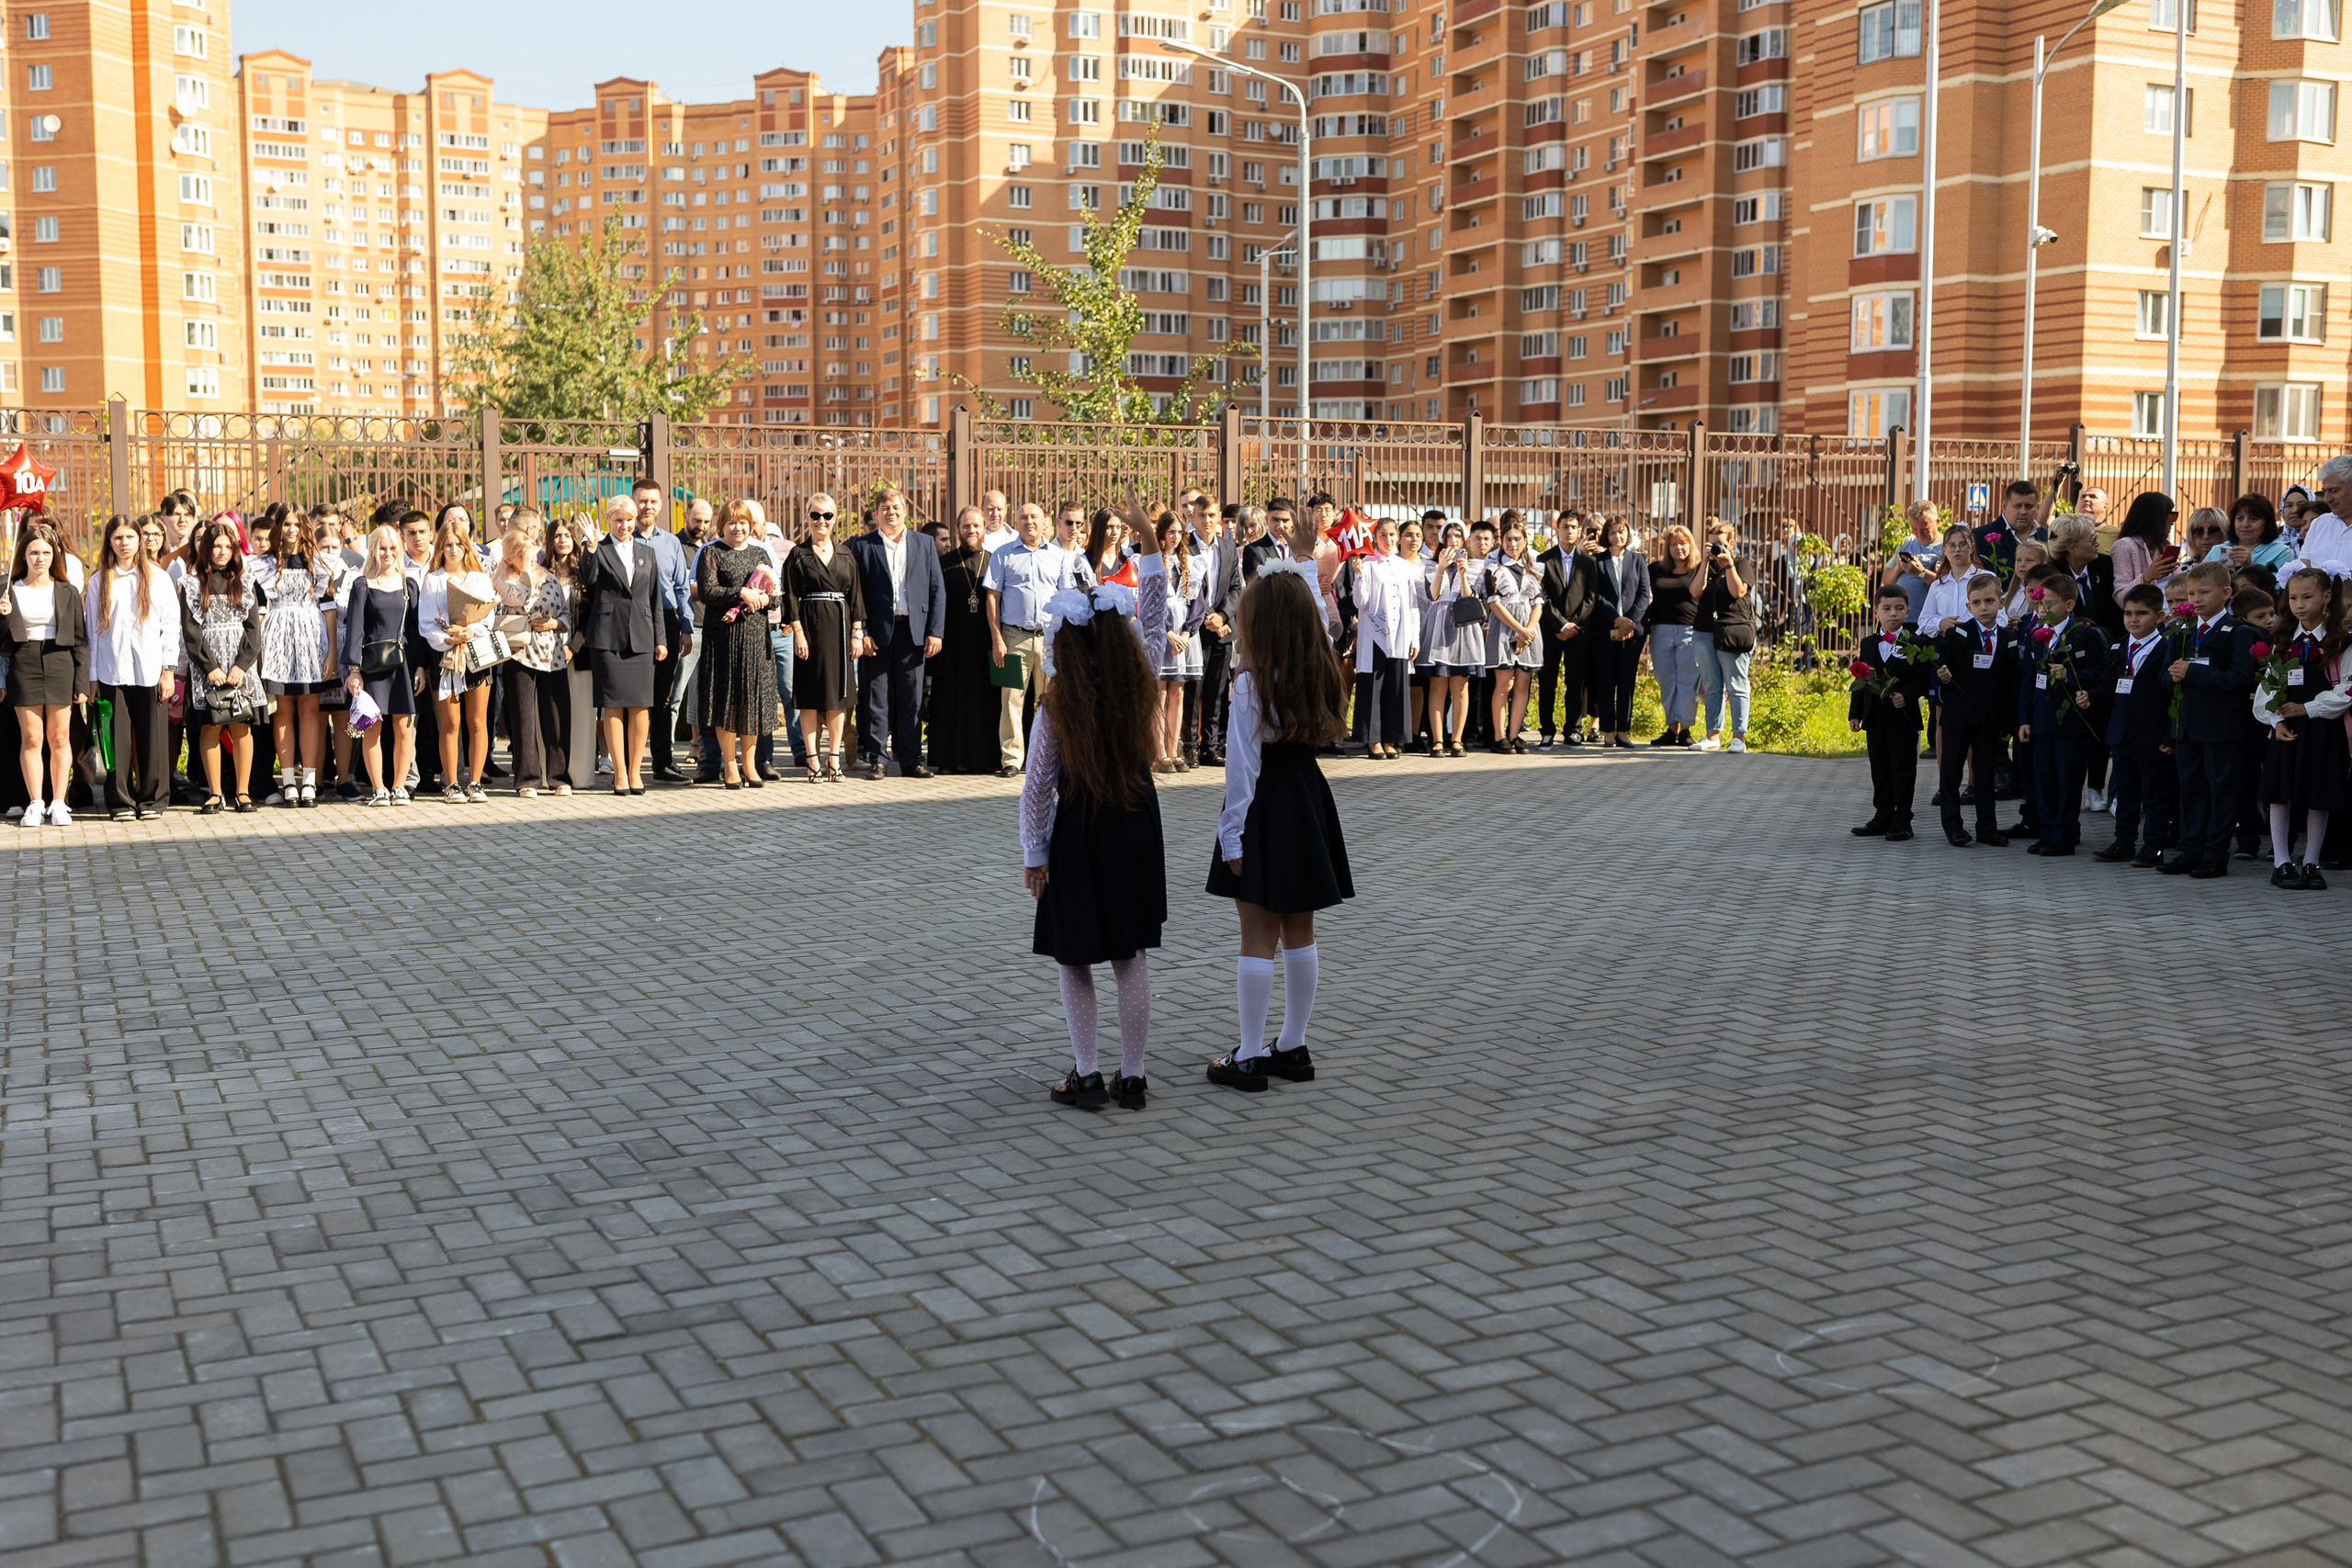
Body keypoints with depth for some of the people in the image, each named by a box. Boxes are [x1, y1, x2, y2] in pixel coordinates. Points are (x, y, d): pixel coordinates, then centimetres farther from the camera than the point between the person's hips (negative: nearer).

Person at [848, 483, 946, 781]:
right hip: (877, 632, -2)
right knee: (875, 698, 1)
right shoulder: (862, 545, 4)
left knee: (911, 699, 5)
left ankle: (910, 759, 12)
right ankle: (874, 759, 7)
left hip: (913, 631, 2)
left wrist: (935, 631, -1)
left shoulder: (924, 545, 10)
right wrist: (860, 633, -8)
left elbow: (937, 590, 7)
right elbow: (854, 592, 0)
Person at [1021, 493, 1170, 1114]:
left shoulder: (1055, 709, -16)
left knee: (1074, 960, 10)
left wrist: (1033, 854, -2)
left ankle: (1087, 1077, 11)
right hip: (1137, 831, 4)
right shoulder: (1140, 686, -8)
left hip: (1078, 838, -3)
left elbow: (1037, 790, -12)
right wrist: (1148, 541, 7)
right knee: (1132, 960, 11)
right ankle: (1132, 1076, 16)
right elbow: (1154, 618, 6)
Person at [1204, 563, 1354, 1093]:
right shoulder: (1321, 671, -1)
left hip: (1263, 810, -6)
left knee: (1257, 939, -2)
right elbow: (1316, 615, 22)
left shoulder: (1251, 683, -17)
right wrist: (1302, 567, 33)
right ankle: (1293, 1048, 21)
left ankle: (1248, 1058, 3)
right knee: (1300, 934, 14)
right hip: (1309, 800, 7)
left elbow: (1242, 766, -17)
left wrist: (1232, 836, -12)